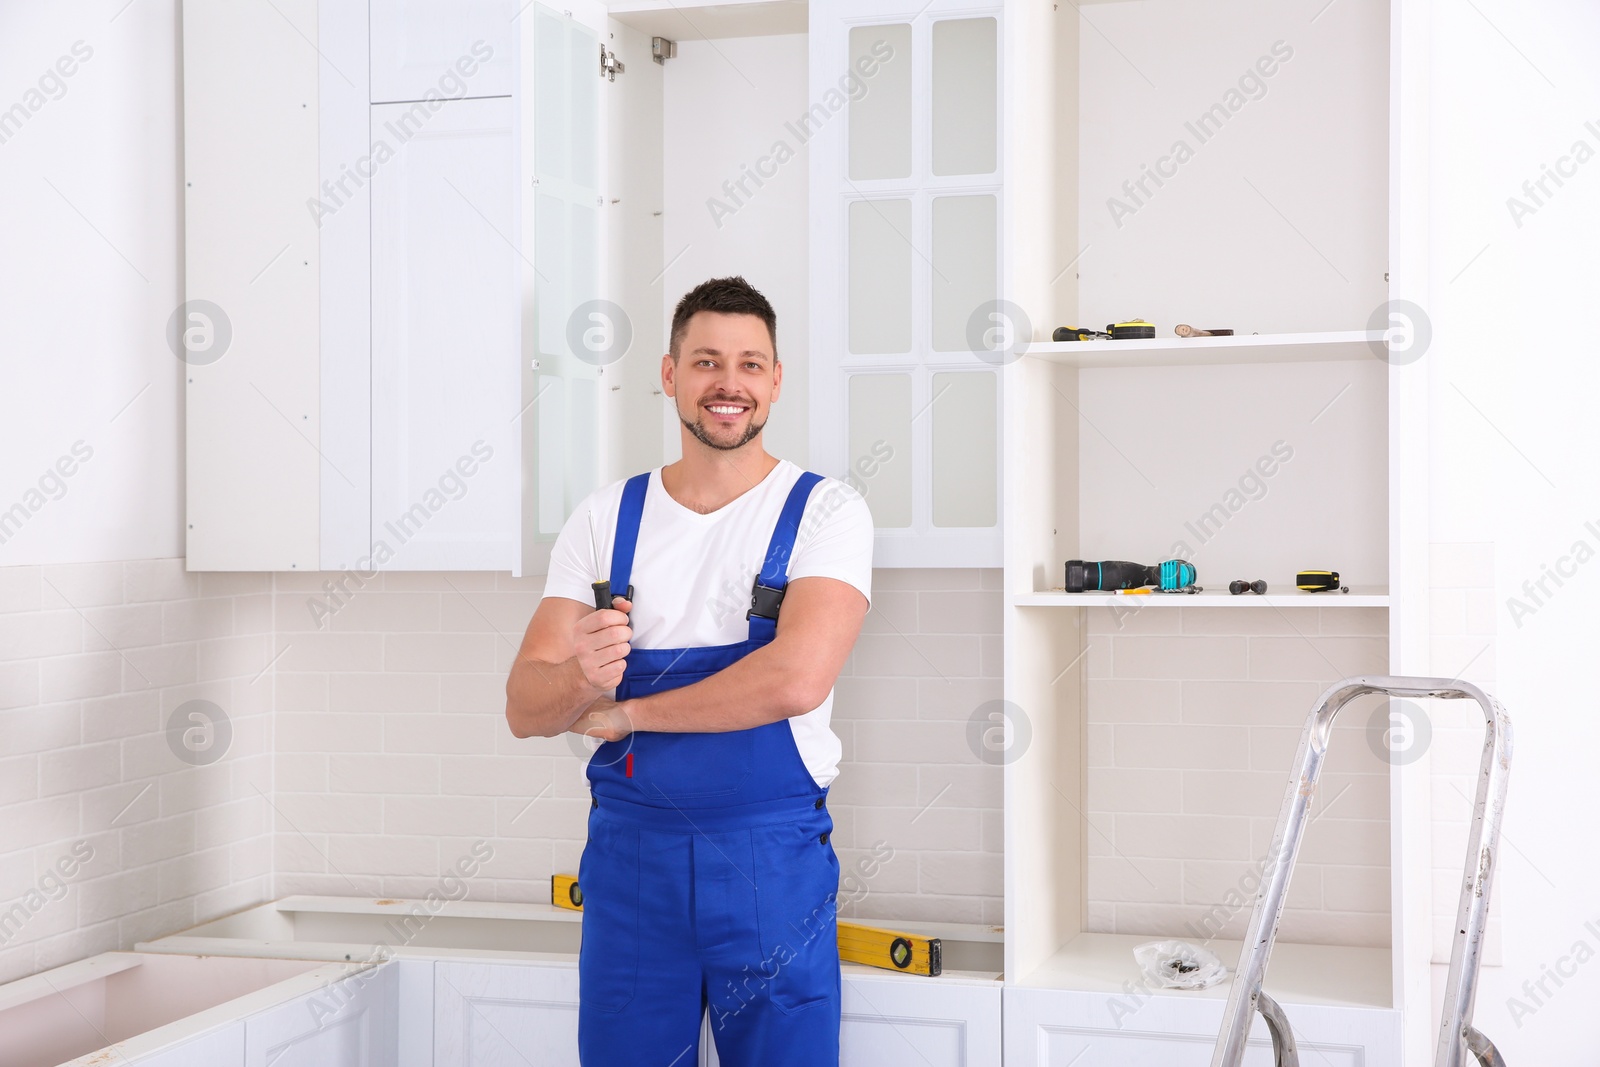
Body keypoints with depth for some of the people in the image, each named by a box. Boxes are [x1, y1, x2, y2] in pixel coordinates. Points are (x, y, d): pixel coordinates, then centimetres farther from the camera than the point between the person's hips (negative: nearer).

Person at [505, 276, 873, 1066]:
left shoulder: (825, 511, -4)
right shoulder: (605, 518, 5)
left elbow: (797, 678, -20)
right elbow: (523, 706, 1)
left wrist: (627, 711, -10)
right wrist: (579, 679, -23)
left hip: (774, 859, -2)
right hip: (631, 853, 3)